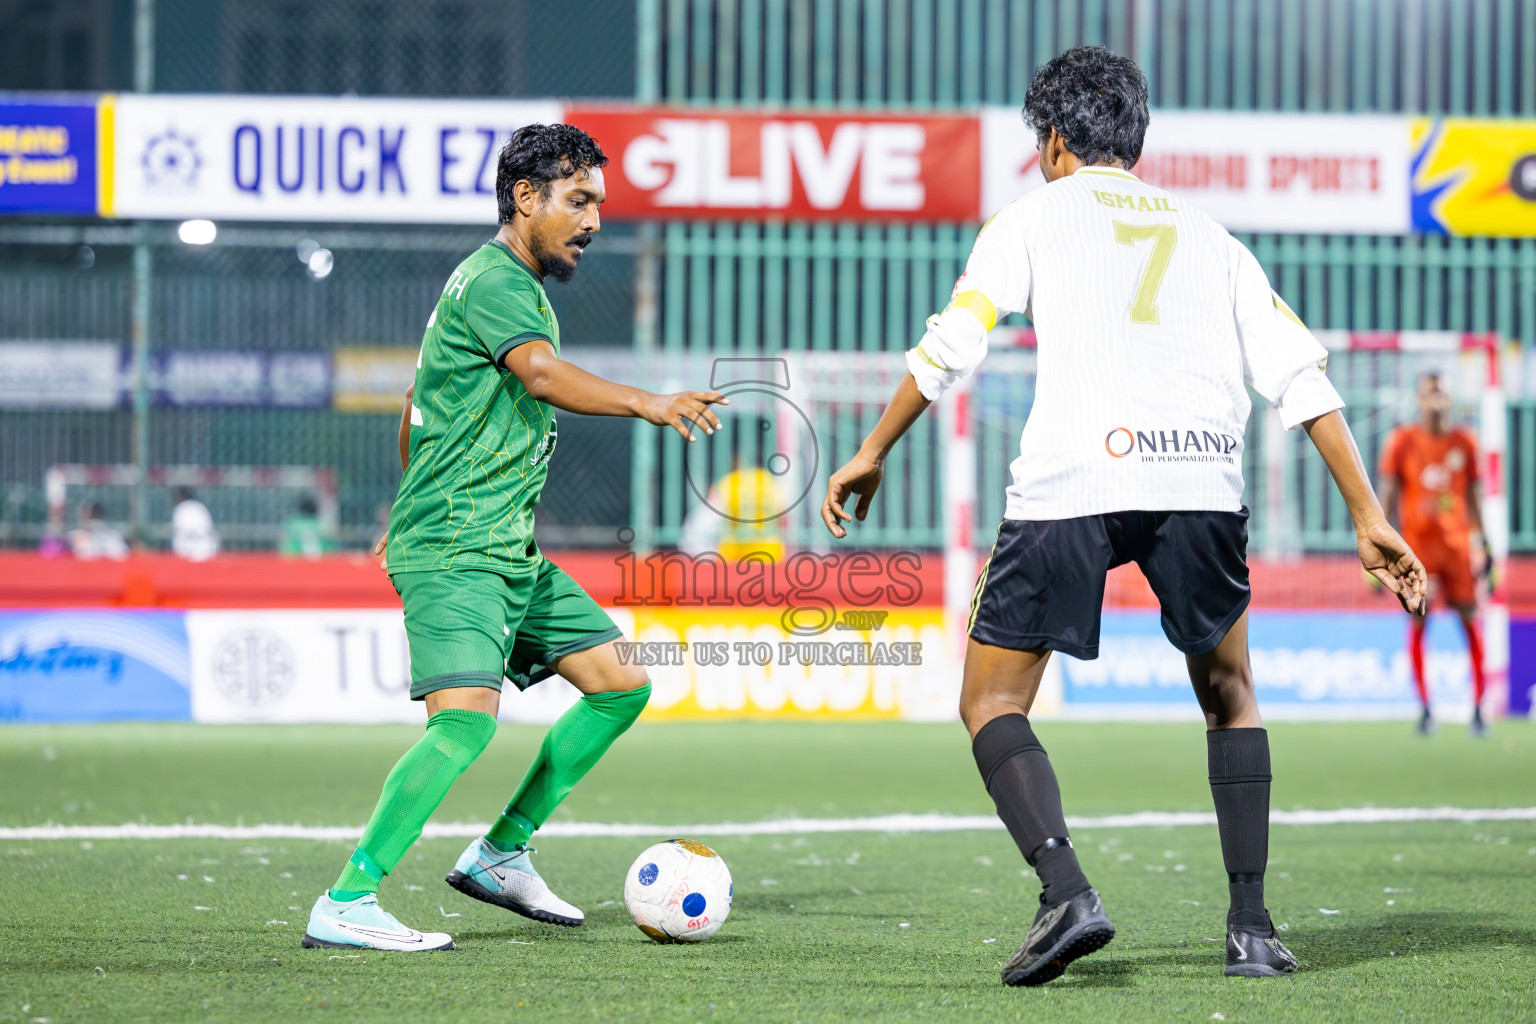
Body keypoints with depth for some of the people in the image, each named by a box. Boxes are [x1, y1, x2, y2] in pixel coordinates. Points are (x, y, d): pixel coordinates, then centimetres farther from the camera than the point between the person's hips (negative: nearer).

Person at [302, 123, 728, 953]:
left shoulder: (513, 285, 20)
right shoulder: (495, 280, -13)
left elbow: (415, 407, 30)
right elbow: (543, 374, -34)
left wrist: (409, 512, 36)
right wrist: (645, 403, -48)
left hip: (510, 551, 11)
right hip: (454, 552, -11)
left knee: (621, 685, 9)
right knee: (467, 716, -25)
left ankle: (500, 855, 16)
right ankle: (343, 905, -21)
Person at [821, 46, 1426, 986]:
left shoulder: (1037, 214, 18)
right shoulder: (1208, 236, 26)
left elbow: (953, 344, 8)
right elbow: (1301, 374, 17)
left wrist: (873, 454, 20)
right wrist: (1369, 517, 16)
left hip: (1073, 483, -3)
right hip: (1203, 480, 3)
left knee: (992, 704, 10)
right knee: (1229, 696, 25)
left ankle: (1067, 896, -12)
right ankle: (1251, 925, 13)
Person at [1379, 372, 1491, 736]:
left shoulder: (1464, 442, 7)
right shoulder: (1402, 441, 0)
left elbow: (1471, 497, 14)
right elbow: (1387, 496, 1)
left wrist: (1485, 544, 12)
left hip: (1457, 542, 2)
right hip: (1416, 542, -2)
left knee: (1470, 621, -4)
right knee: (1417, 624, -1)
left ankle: (1478, 710, 1)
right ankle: (1425, 709, 7)